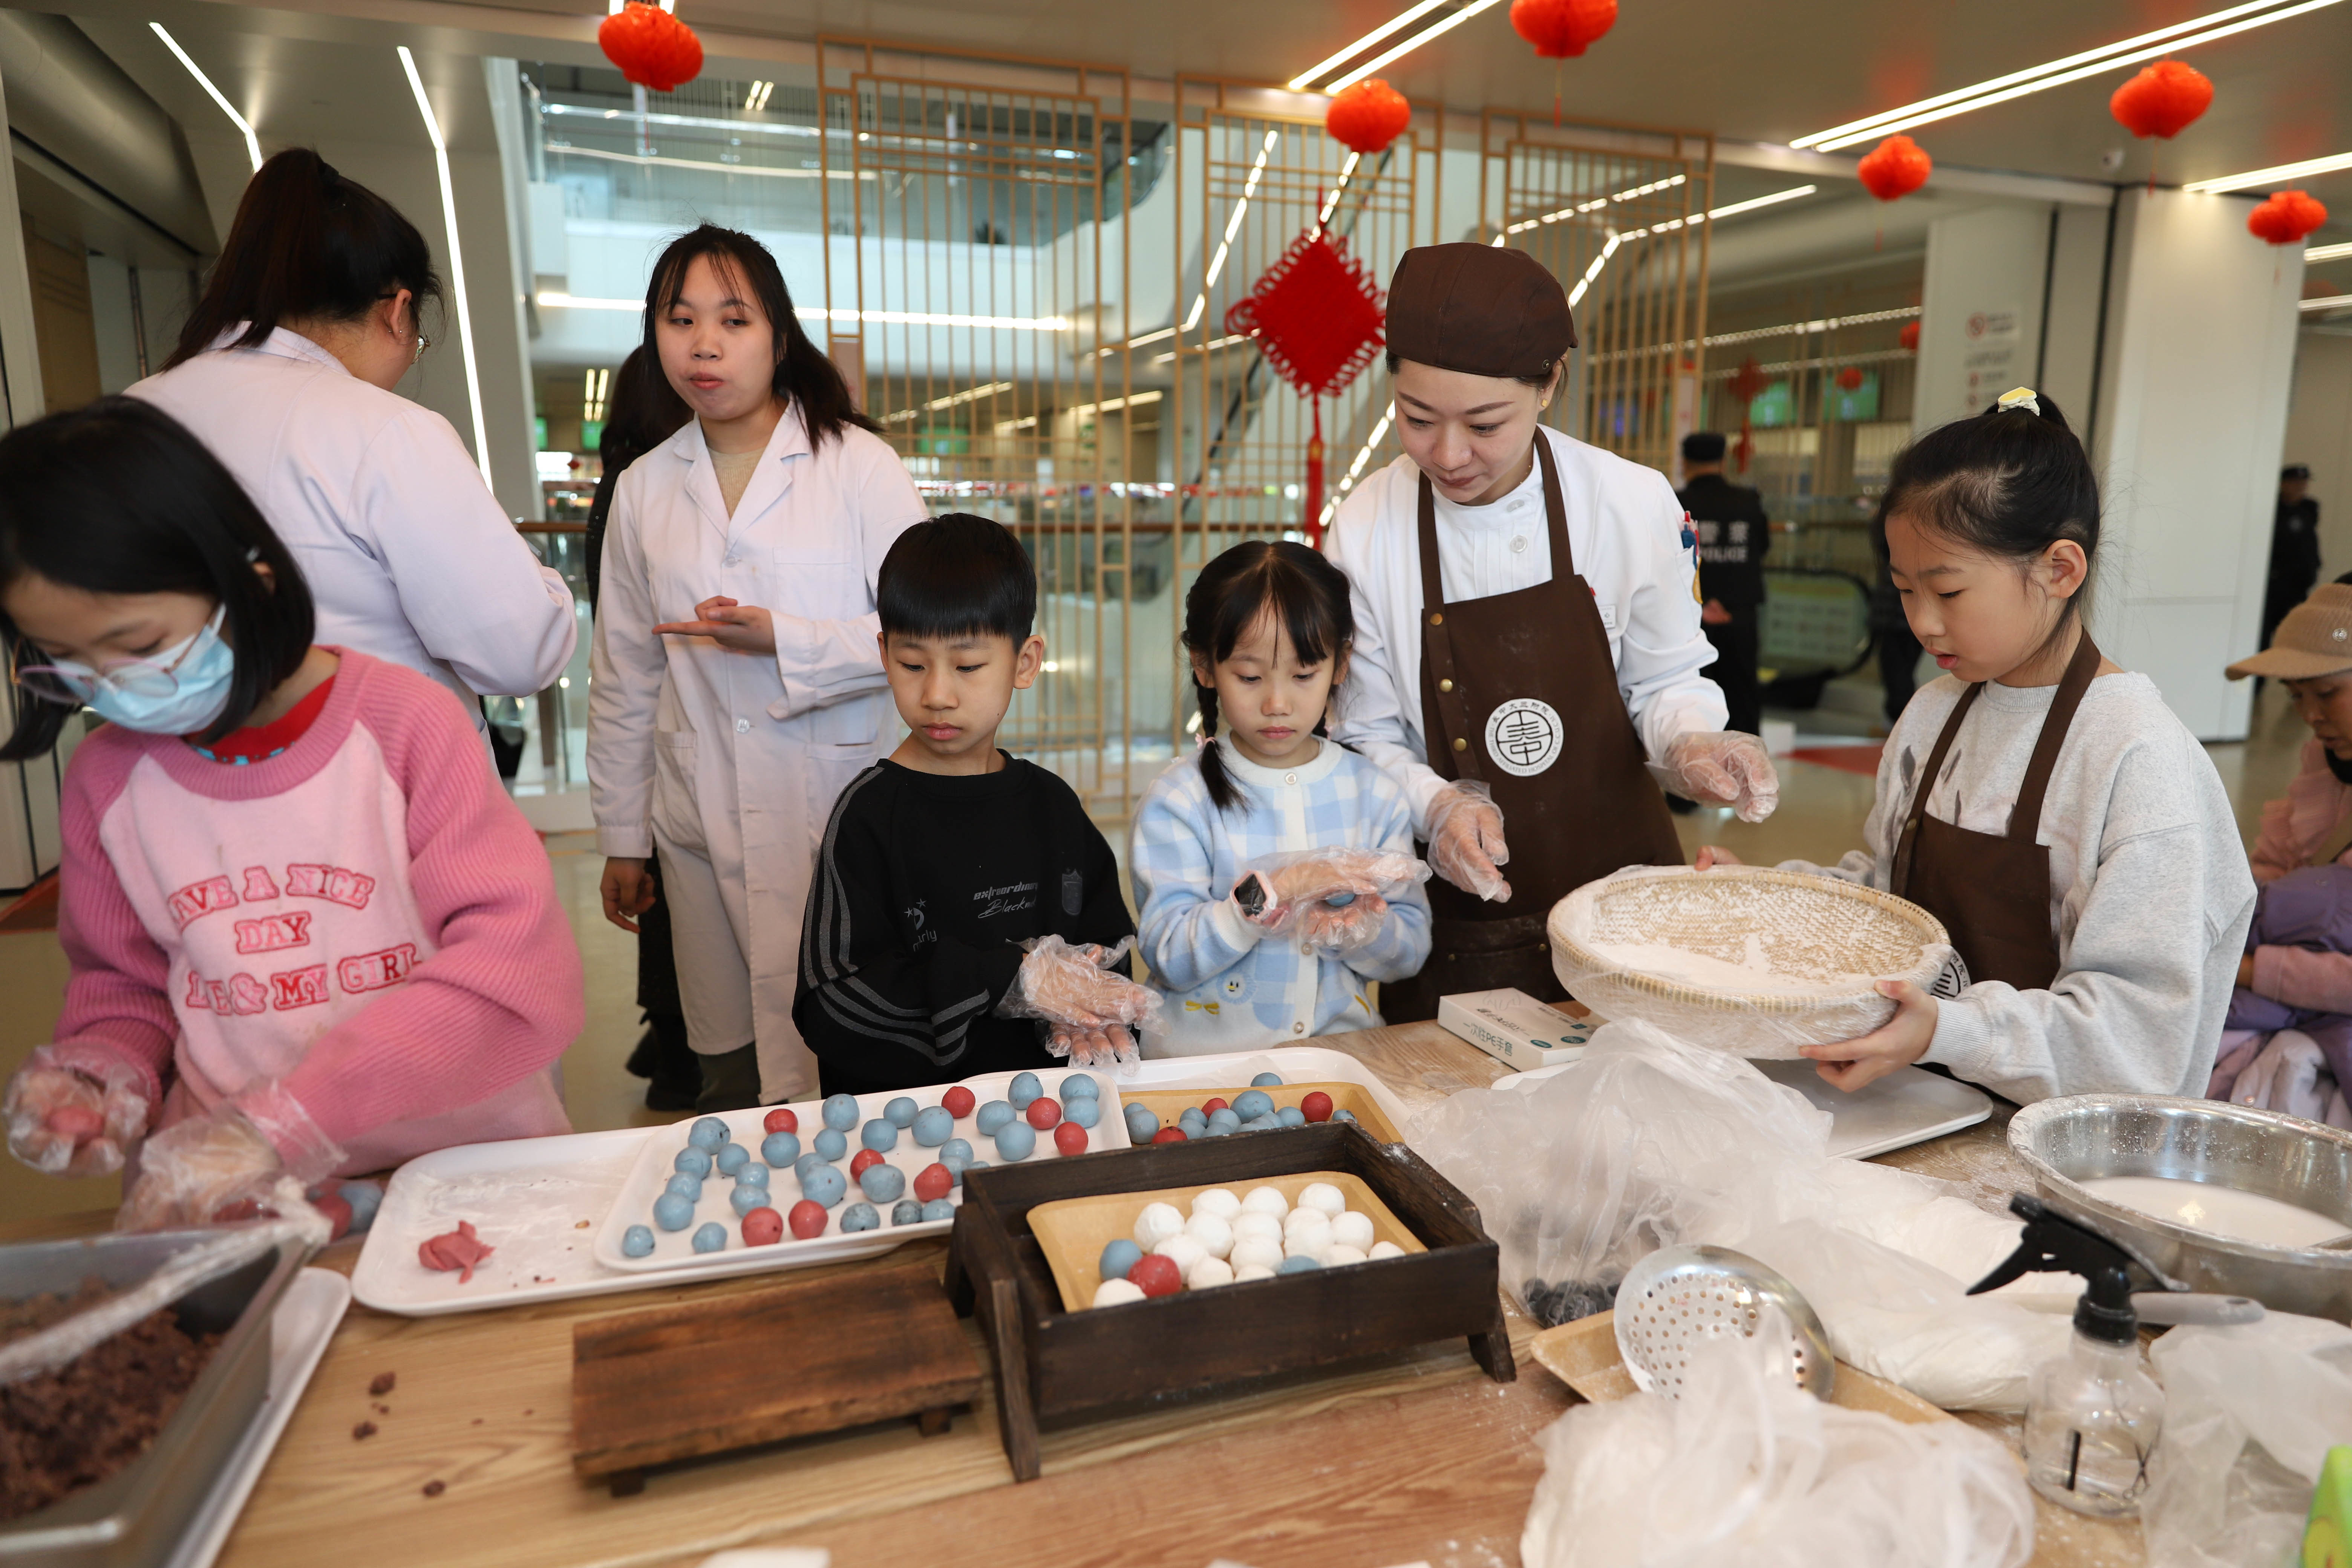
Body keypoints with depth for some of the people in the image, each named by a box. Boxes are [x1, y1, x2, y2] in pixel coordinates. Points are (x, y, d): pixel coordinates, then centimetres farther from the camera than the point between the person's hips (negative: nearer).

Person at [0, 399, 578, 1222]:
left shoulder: (402, 723, -8)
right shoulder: (106, 778, 6)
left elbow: (521, 971, -17)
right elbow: (121, 983, 22)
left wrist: (283, 1122, -20)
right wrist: (106, 1074, -1)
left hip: (465, 1165, -2)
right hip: (237, 1203, 3)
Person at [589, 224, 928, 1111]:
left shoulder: (858, 465, -2)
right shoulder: (645, 488, 9)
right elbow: (624, 680, 14)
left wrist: (784, 640, -16)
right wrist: (622, 839, 15)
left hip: (832, 815, -3)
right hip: (699, 827, 4)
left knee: (824, 1080, -3)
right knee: (726, 1081, 11)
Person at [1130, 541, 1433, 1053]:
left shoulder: (1376, 795, 6)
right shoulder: (1177, 800, -4)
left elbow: (1412, 949, 8)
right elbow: (1170, 957, -10)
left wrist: (1362, 934, -12)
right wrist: (1269, 894, -20)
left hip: (1342, 1044, 3)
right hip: (1205, 1056, -2)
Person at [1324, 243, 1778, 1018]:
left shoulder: (1637, 504, -10)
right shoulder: (1366, 530, -11)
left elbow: (1663, 683, 3)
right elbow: (1368, 736, -3)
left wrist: (1691, 746, -18)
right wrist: (1437, 806, -22)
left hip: (1622, 886, 1)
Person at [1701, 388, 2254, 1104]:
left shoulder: (2142, 759, -12)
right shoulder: (1933, 714, 9)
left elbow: (2143, 1025, -15)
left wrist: (1947, 1032, -28)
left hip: (2040, 1134, -6)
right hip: (1914, 1099, 6)